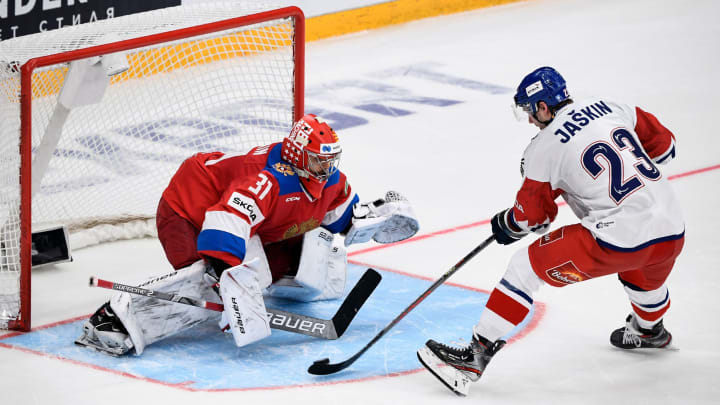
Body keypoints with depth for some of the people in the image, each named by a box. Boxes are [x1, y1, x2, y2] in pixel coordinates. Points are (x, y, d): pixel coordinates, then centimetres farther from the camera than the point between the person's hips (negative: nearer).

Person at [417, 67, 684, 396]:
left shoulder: (544, 148, -3)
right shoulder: (610, 108, 11)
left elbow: (531, 217, 7)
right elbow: (663, 145, 19)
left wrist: (505, 225, 27)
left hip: (617, 240, -6)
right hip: (672, 232, 6)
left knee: (526, 267, 4)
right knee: (646, 273, 42)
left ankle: (476, 356, 2)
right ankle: (649, 330, 70)